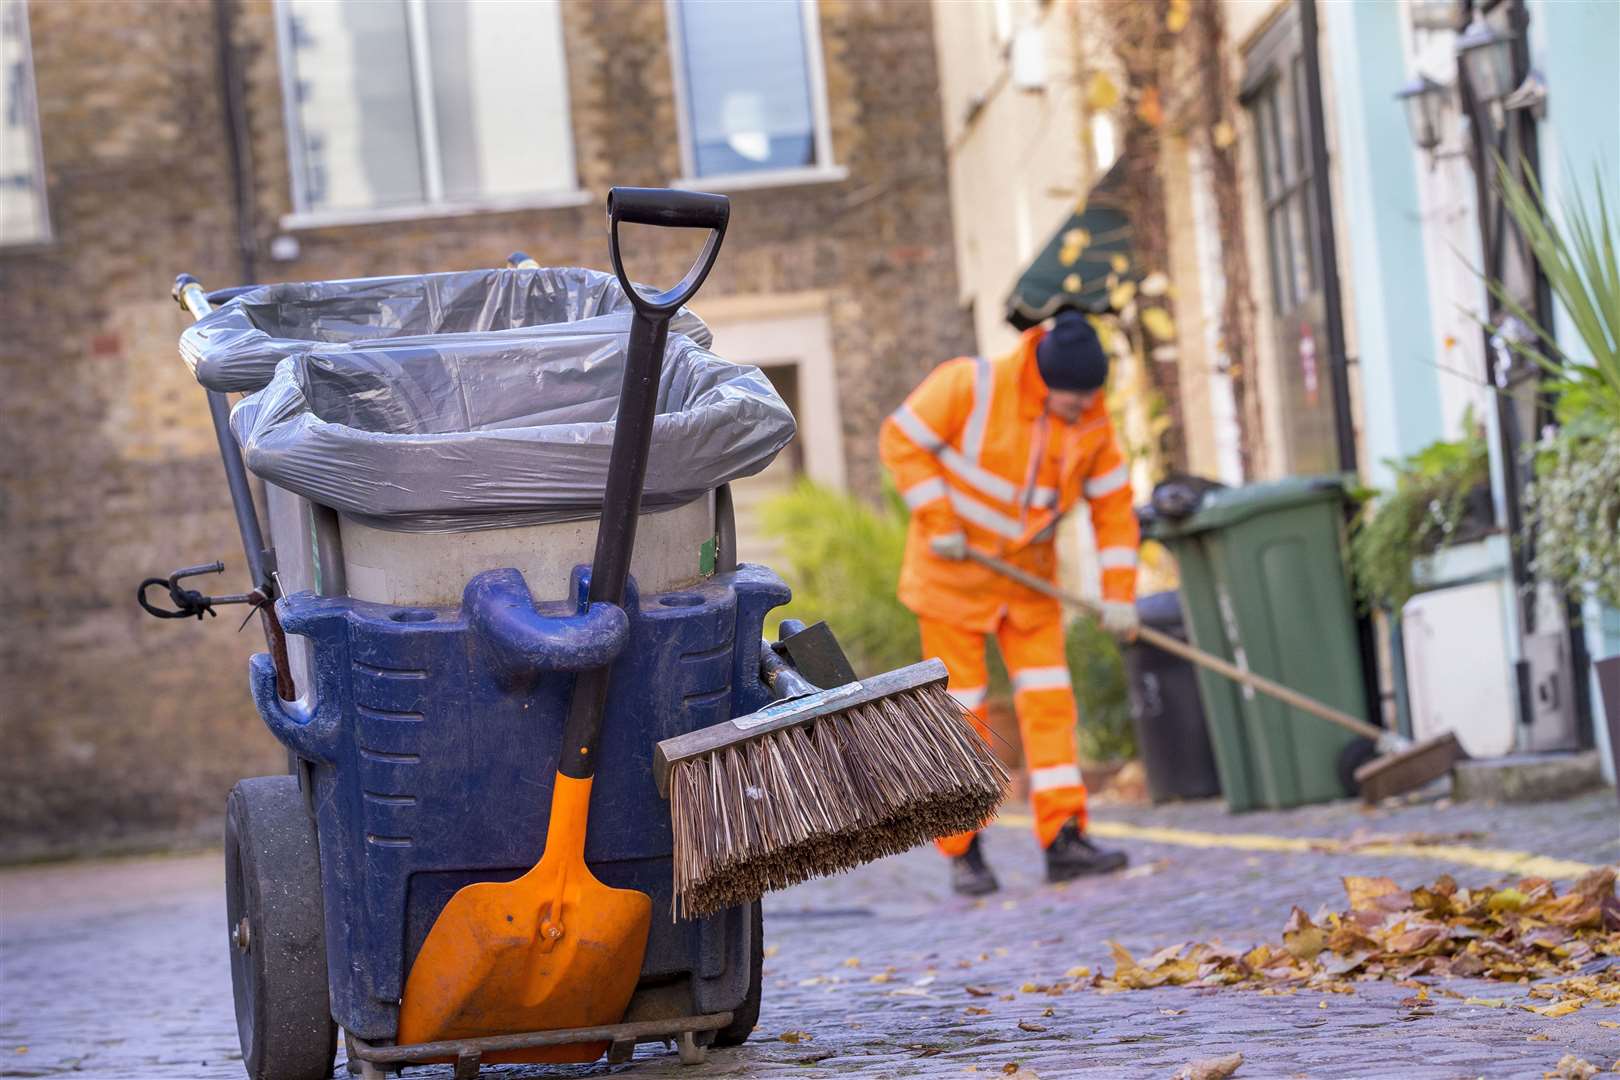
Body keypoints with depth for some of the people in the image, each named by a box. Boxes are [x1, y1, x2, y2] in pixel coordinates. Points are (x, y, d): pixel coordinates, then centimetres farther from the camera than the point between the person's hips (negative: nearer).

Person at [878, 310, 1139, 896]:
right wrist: (938, 522, -20)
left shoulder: (1093, 424, -6)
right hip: (953, 571, -4)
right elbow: (901, 439, -15)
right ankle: (962, 850, 6)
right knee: (959, 708, -1)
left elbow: (1114, 509, -1)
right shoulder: (972, 386, -20)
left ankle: (1063, 837, -2)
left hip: (1029, 577, 4)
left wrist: (1119, 595, -7)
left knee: (1049, 701, -4)